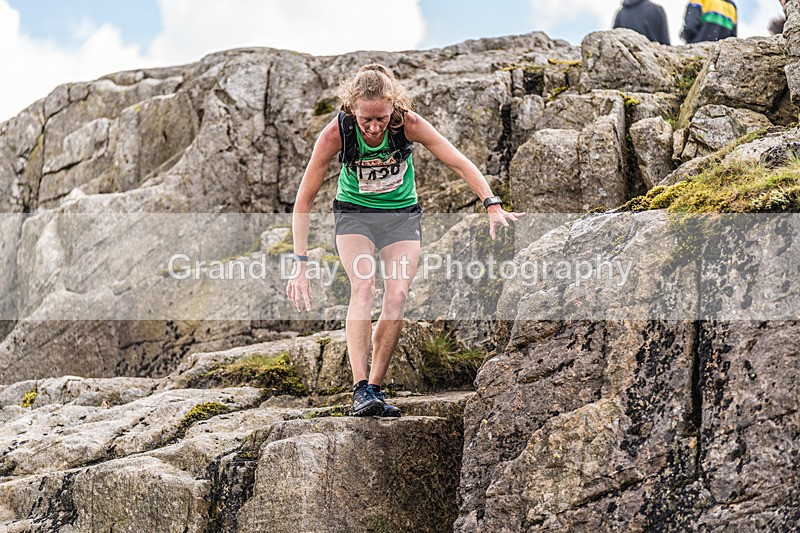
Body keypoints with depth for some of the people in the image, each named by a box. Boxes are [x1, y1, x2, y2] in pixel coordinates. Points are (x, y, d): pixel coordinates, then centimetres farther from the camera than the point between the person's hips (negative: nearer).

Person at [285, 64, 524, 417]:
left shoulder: (408, 124, -23)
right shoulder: (336, 133, -23)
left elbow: (459, 163, -14)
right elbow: (304, 200, -18)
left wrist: (492, 205, -26)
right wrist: (300, 263, -21)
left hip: (402, 215, 1)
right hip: (353, 213, -1)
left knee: (397, 296, -17)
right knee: (363, 286, -26)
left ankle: (375, 388, -7)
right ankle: (360, 390, -31)